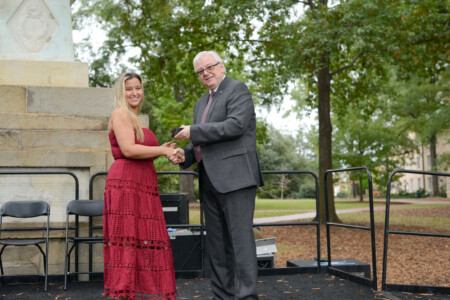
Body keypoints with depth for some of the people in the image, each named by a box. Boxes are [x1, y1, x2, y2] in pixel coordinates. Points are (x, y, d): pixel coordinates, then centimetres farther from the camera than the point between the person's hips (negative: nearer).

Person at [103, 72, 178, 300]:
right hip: (125, 184, -9)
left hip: (142, 186, 9)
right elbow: (128, 149, -16)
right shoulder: (120, 114, -3)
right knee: (127, 241, -8)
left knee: (143, 241, 7)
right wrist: (162, 151, -10)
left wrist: (161, 150, 10)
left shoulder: (135, 119, 25)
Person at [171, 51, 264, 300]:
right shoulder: (201, 103, 23)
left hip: (234, 176, -8)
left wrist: (193, 132, -13)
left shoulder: (237, 90, -1)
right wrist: (185, 154, 3)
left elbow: (235, 125, -17)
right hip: (210, 181, 8)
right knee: (216, 242, 8)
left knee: (240, 237, -9)